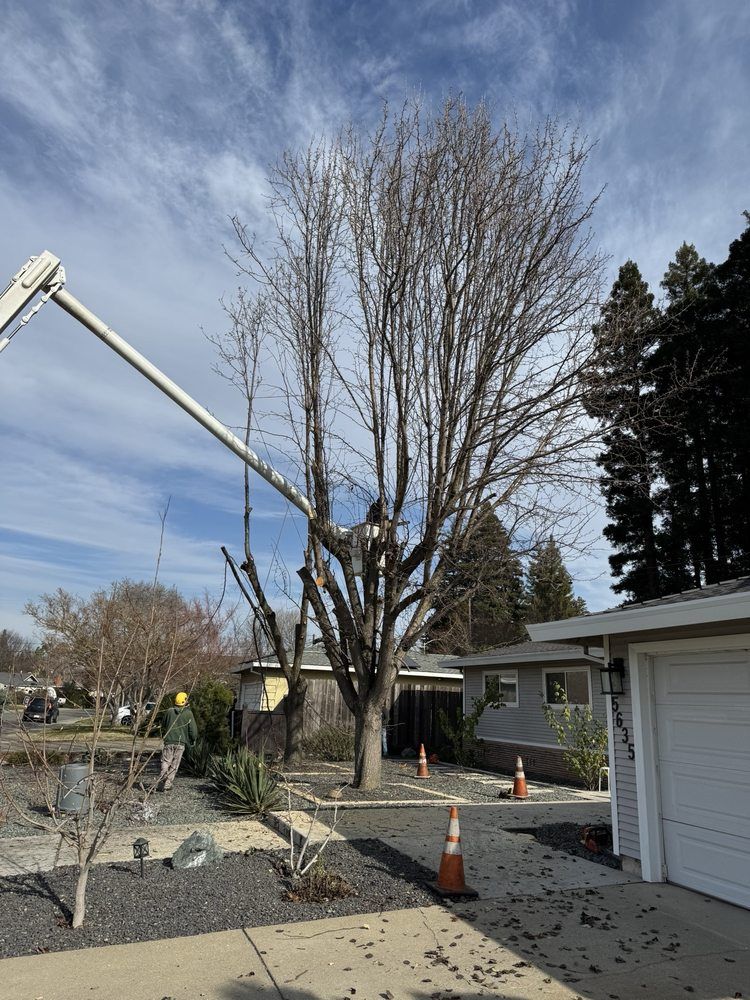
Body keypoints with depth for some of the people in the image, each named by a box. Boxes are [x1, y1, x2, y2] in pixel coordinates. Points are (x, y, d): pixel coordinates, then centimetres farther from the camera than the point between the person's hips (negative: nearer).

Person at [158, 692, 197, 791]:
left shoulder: (169, 711, 0)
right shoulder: (188, 714, -5)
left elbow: (164, 724, 15)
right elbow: (193, 730, -5)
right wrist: (193, 740, 13)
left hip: (168, 741, 1)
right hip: (180, 743, -1)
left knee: (165, 763, 9)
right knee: (174, 765, 7)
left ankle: (161, 783, 1)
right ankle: (167, 785, 6)